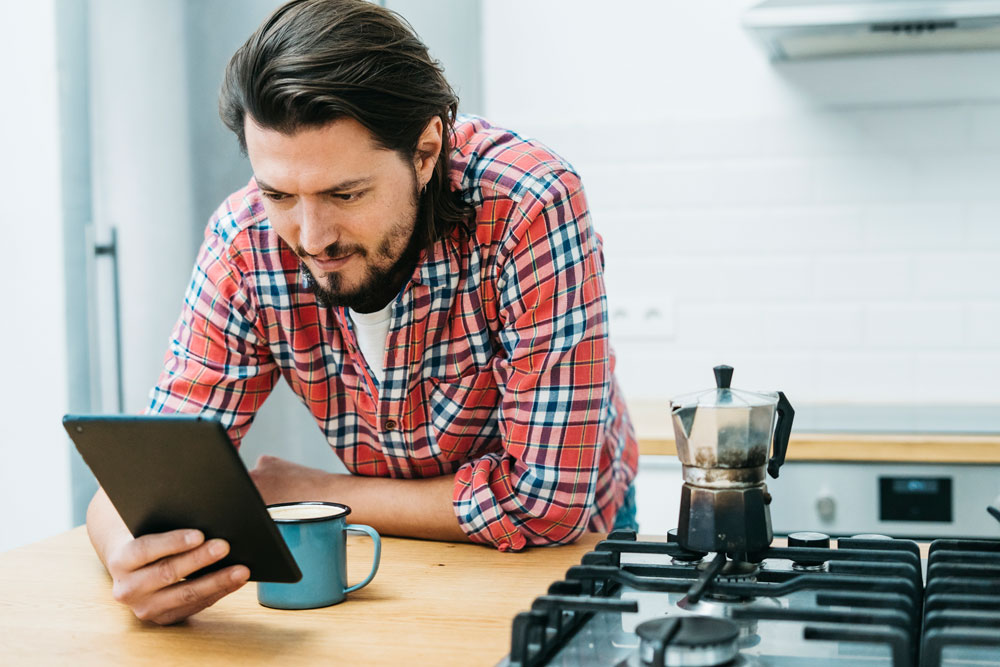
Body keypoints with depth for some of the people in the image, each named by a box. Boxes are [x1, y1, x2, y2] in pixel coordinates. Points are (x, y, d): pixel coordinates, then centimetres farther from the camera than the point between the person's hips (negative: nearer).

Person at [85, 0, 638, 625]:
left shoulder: (531, 209, -30)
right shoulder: (246, 240, -18)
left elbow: (547, 501, -29)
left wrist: (315, 493, -19)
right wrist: (130, 556, -36)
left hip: (566, 544, -1)